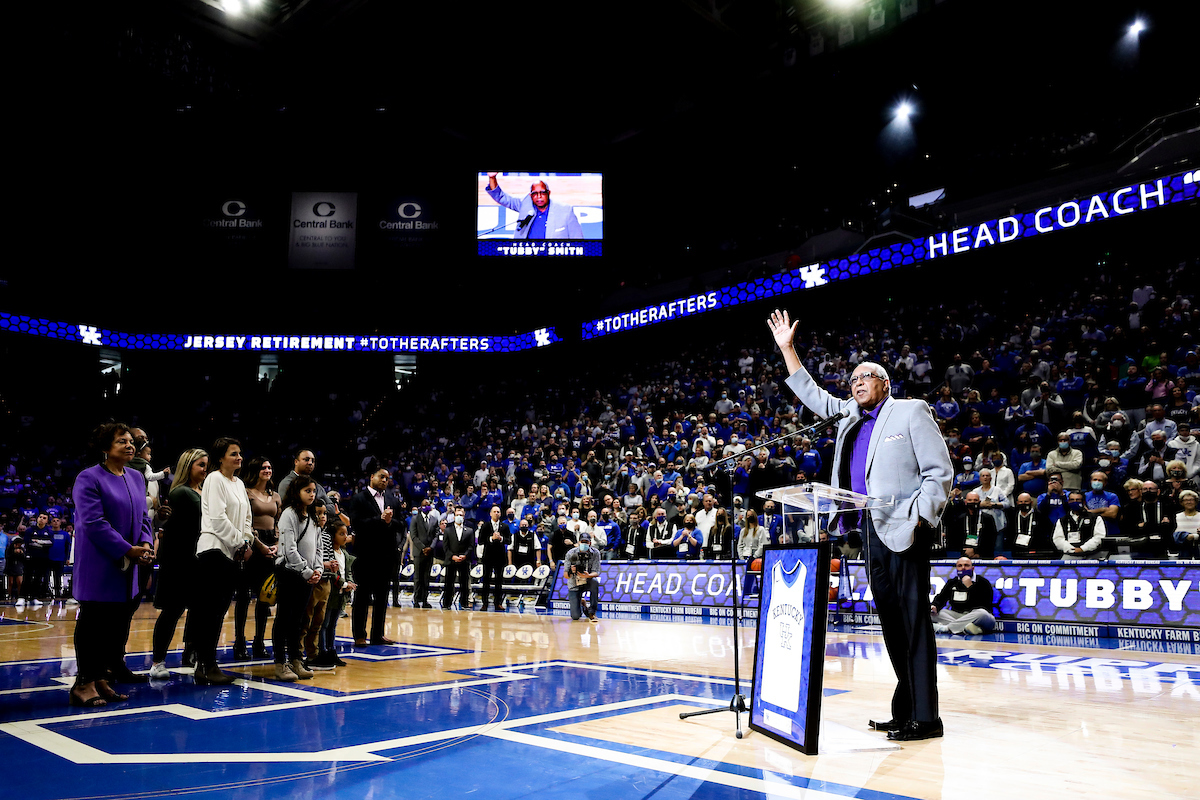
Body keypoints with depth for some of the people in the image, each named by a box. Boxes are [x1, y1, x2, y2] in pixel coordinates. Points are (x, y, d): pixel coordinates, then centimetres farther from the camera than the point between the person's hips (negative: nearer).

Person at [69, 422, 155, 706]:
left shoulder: (136, 478, 13)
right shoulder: (89, 478, -9)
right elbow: (93, 523, -16)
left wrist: (146, 544, -4)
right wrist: (127, 550, -18)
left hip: (128, 568, 7)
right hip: (98, 568, -7)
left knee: (117, 624, 9)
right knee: (93, 625, -1)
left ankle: (103, 678, 19)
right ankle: (84, 683, 8)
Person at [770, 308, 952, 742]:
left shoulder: (910, 411, 1)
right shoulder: (851, 417, 19)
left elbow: (939, 471, -3)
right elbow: (813, 396, 30)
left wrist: (919, 516, -15)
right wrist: (787, 350, 26)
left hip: (905, 529, -7)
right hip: (873, 529, 7)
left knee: (913, 617, -6)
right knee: (890, 619, 9)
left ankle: (925, 718, -1)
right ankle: (905, 710, 16)